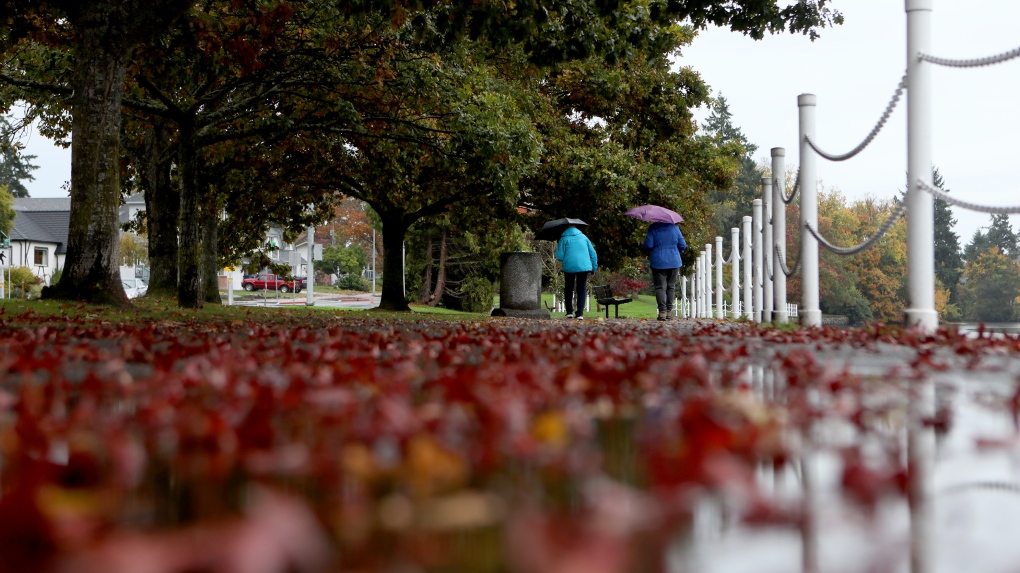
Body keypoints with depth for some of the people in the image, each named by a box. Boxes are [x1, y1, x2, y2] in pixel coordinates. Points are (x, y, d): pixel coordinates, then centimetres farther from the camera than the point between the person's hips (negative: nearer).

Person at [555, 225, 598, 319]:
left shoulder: (564, 239, 5)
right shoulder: (584, 237, 15)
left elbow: (560, 256, -1)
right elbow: (593, 254, 12)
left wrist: (557, 249, 19)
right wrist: (594, 267, 20)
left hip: (569, 267, -2)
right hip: (584, 267, 2)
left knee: (568, 289, 15)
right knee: (582, 289, 6)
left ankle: (569, 312, 10)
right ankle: (580, 313, -6)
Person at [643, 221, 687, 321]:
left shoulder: (653, 228, -6)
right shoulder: (674, 227, 0)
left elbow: (648, 245, -10)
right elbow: (682, 245, 2)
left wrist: (649, 253, 12)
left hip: (658, 261, -2)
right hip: (674, 262, 2)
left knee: (660, 287, -1)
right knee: (671, 286, 11)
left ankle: (662, 311, -13)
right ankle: (669, 311, 10)